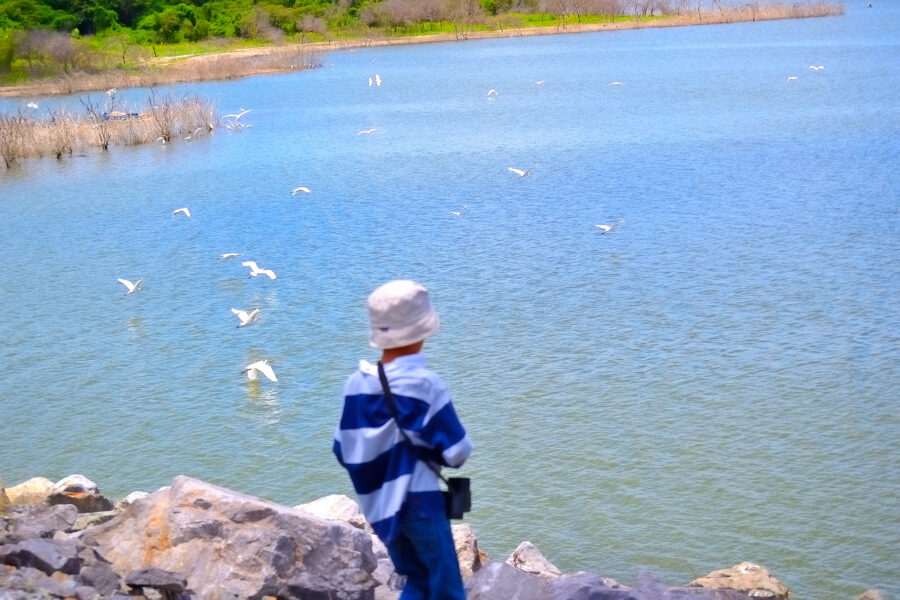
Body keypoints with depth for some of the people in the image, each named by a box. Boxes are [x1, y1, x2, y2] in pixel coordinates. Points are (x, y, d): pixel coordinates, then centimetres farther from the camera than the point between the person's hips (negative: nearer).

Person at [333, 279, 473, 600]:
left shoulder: (356, 384, -1)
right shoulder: (424, 384, -15)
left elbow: (343, 452, 5)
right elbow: (457, 452, -11)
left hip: (378, 508, 6)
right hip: (419, 502, -5)